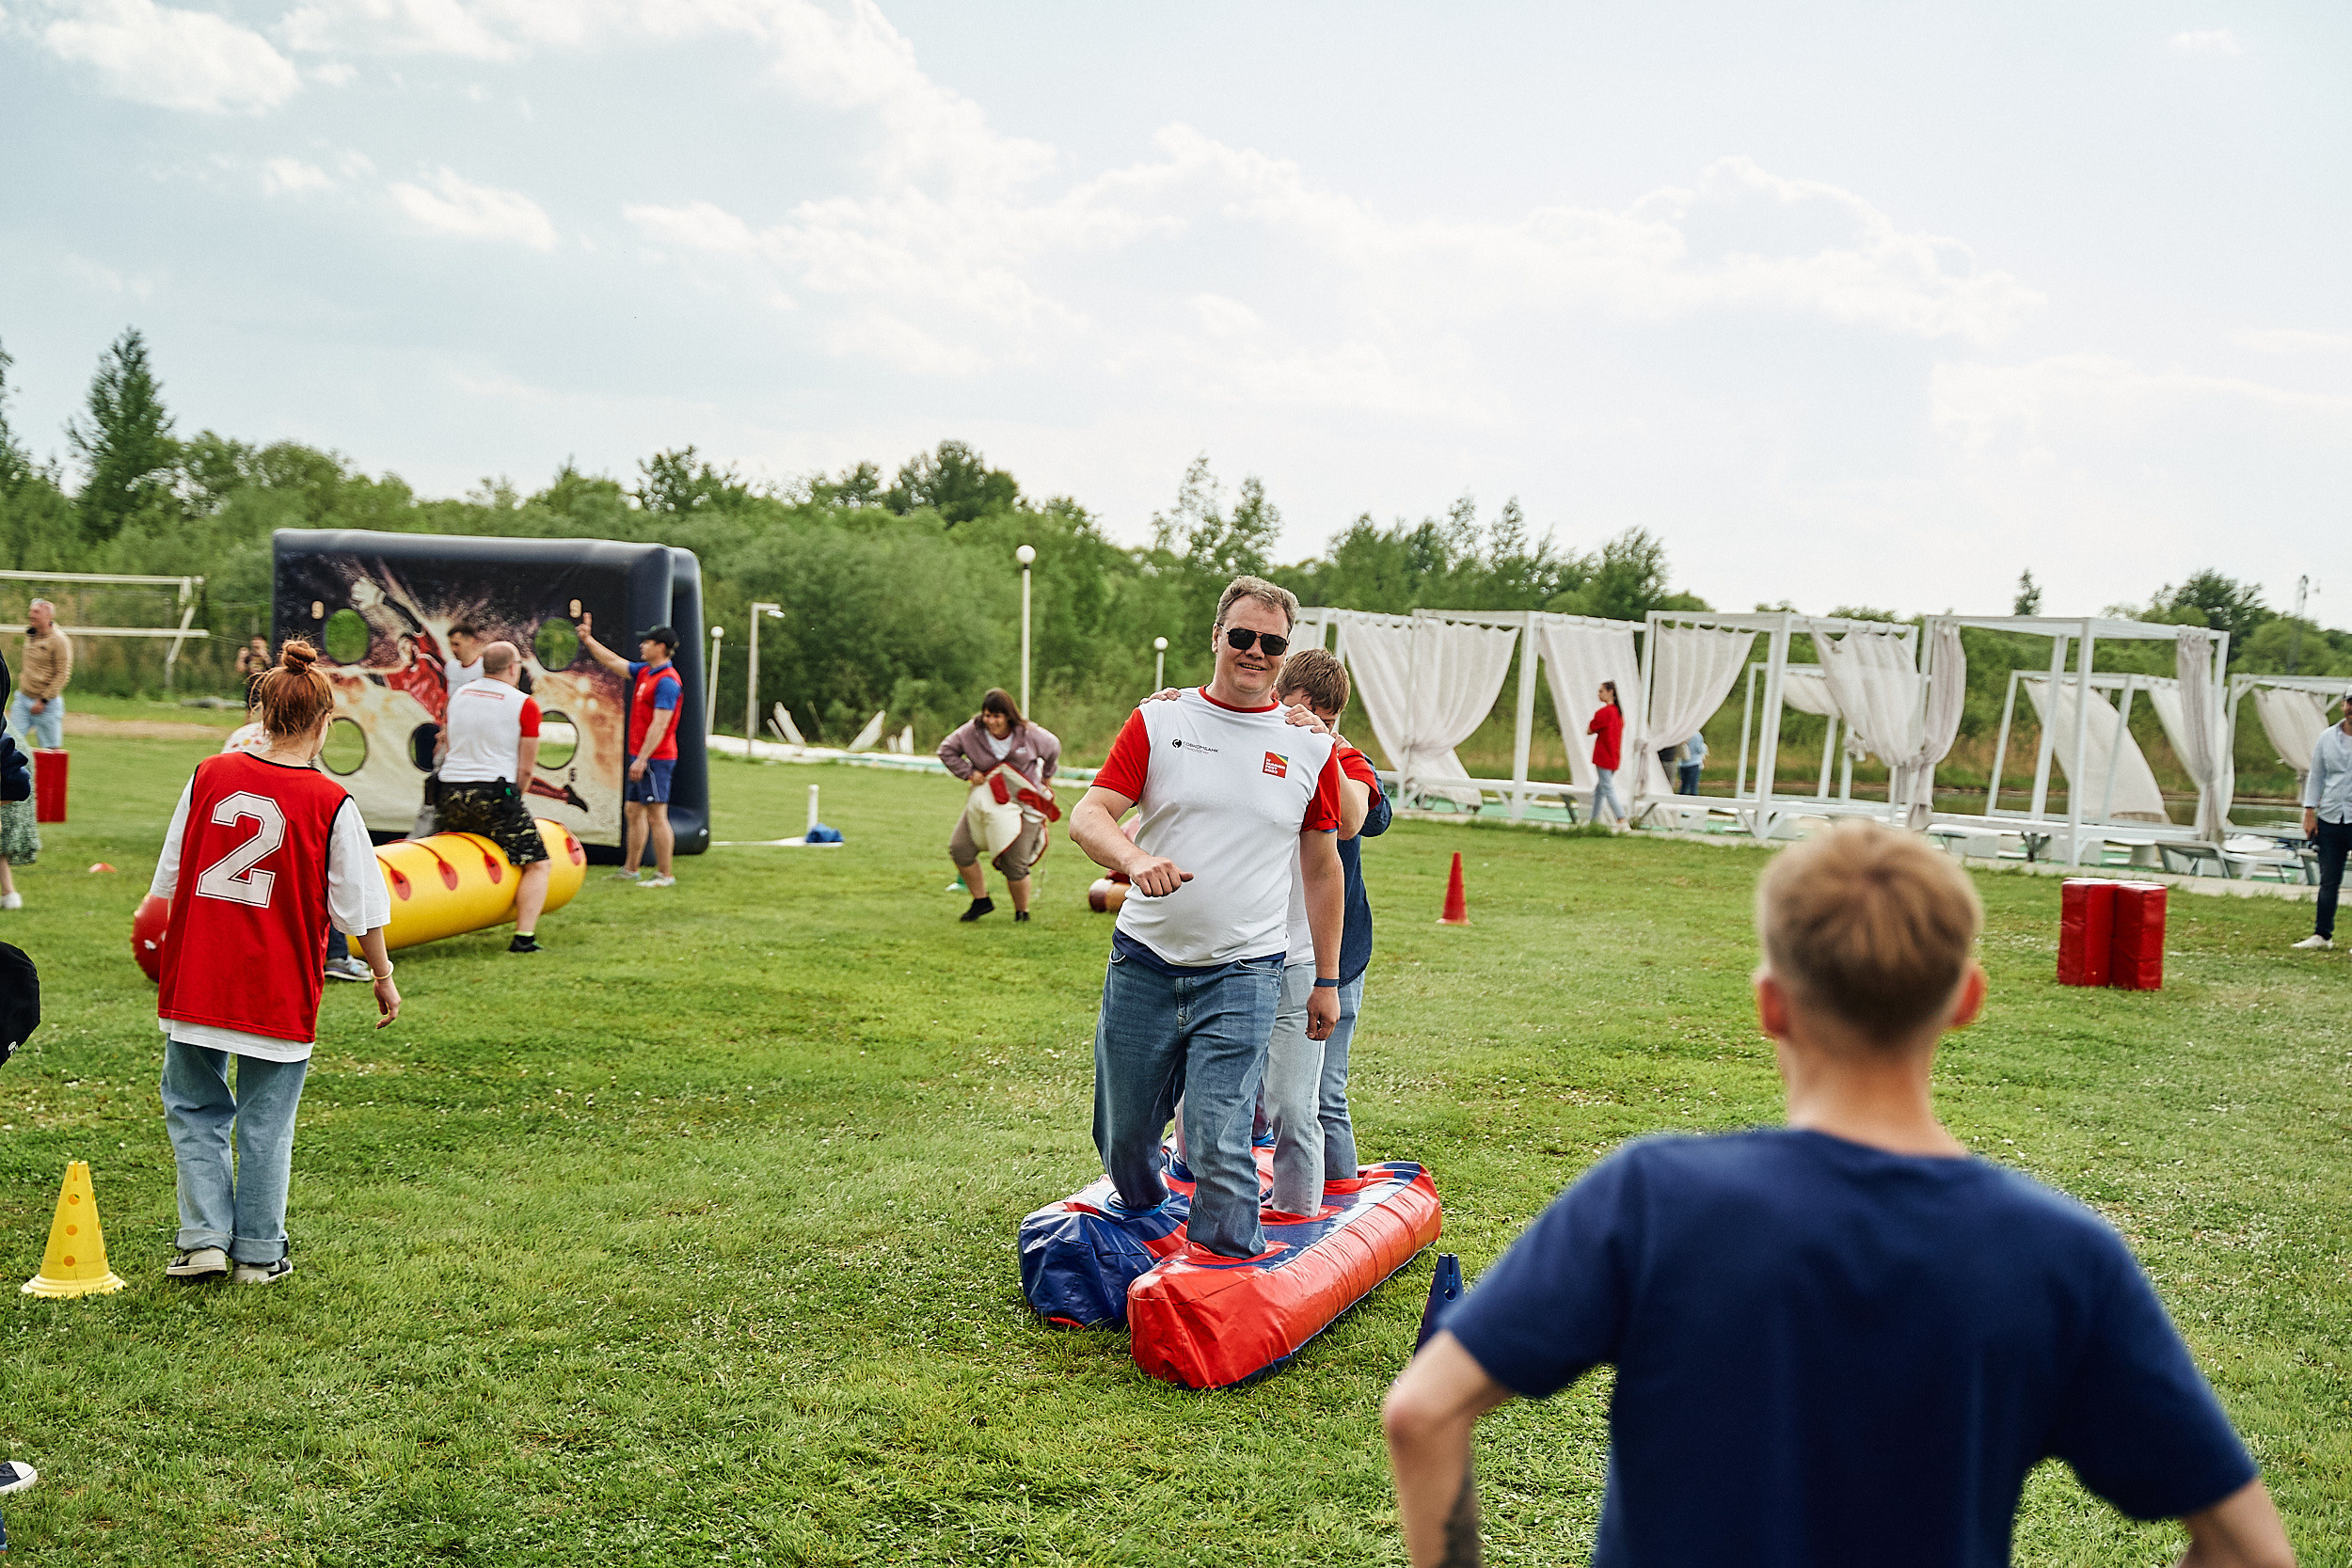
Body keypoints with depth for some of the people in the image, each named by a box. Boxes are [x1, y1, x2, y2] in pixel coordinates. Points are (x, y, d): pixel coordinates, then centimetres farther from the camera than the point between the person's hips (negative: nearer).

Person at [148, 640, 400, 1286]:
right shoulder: (331, 803, -9)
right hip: (280, 990, -2)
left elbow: (168, 878, 6)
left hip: (194, 982, 2)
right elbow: (359, 907, -4)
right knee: (266, 1122, 10)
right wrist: (384, 977, 9)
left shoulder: (209, 775, -1)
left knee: (195, 1109, 17)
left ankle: (205, 1239, 12)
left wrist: (166, 950, 21)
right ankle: (259, 1254, 17)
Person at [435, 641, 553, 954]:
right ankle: (524, 937, -10)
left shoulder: (458, 695, 13)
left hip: (451, 794, 6)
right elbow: (525, 768, -3)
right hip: (495, 793, -6)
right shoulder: (524, 705, -3)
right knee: (538, 864, 2)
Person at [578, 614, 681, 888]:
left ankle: (664, 875, -5)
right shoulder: (644, 672, 13)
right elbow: (614, 662, 28)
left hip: (655, 758, -10)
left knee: (656, 815, -9)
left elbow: (660, 724, -21)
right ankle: (630, 870, 23)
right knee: (633, 811, 15)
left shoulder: (667, 681, -16)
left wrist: (642, 759, -23)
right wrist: (588, 640, 29)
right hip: (641, 757, 10)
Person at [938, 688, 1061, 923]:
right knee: (959, 848, -7)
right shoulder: (972, 732, -8)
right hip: (985, 801, 3)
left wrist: (1046, 777, 22)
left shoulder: (1029, 734, -9)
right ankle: (981, 901, 12)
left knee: (1014, 864, -8)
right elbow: (946, 750, 5)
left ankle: (1022, 911, 17)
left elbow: (1053, 748, 11)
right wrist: (968, 772, -5)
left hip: (1024, 804, -3)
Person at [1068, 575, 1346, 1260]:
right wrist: (1134, 858, -28)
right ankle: (1145, 1226, 40)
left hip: (1243, 974, -1)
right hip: (1143, 963, 1)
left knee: (1218, 1142, -12)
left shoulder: (1311, 749, 5)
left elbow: (1322, 868, 13)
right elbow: (1088, 816, -5)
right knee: (1123, 1137, 11)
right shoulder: (1158, 722, 3)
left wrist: (1326, 980, 14)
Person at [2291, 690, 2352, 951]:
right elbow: (2316, 775, 14)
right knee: (2328, 882, 6)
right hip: (2329, 819, 4)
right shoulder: (2328, 737, 11)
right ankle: (2322, 935, 11)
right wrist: (2309, 812, 7)